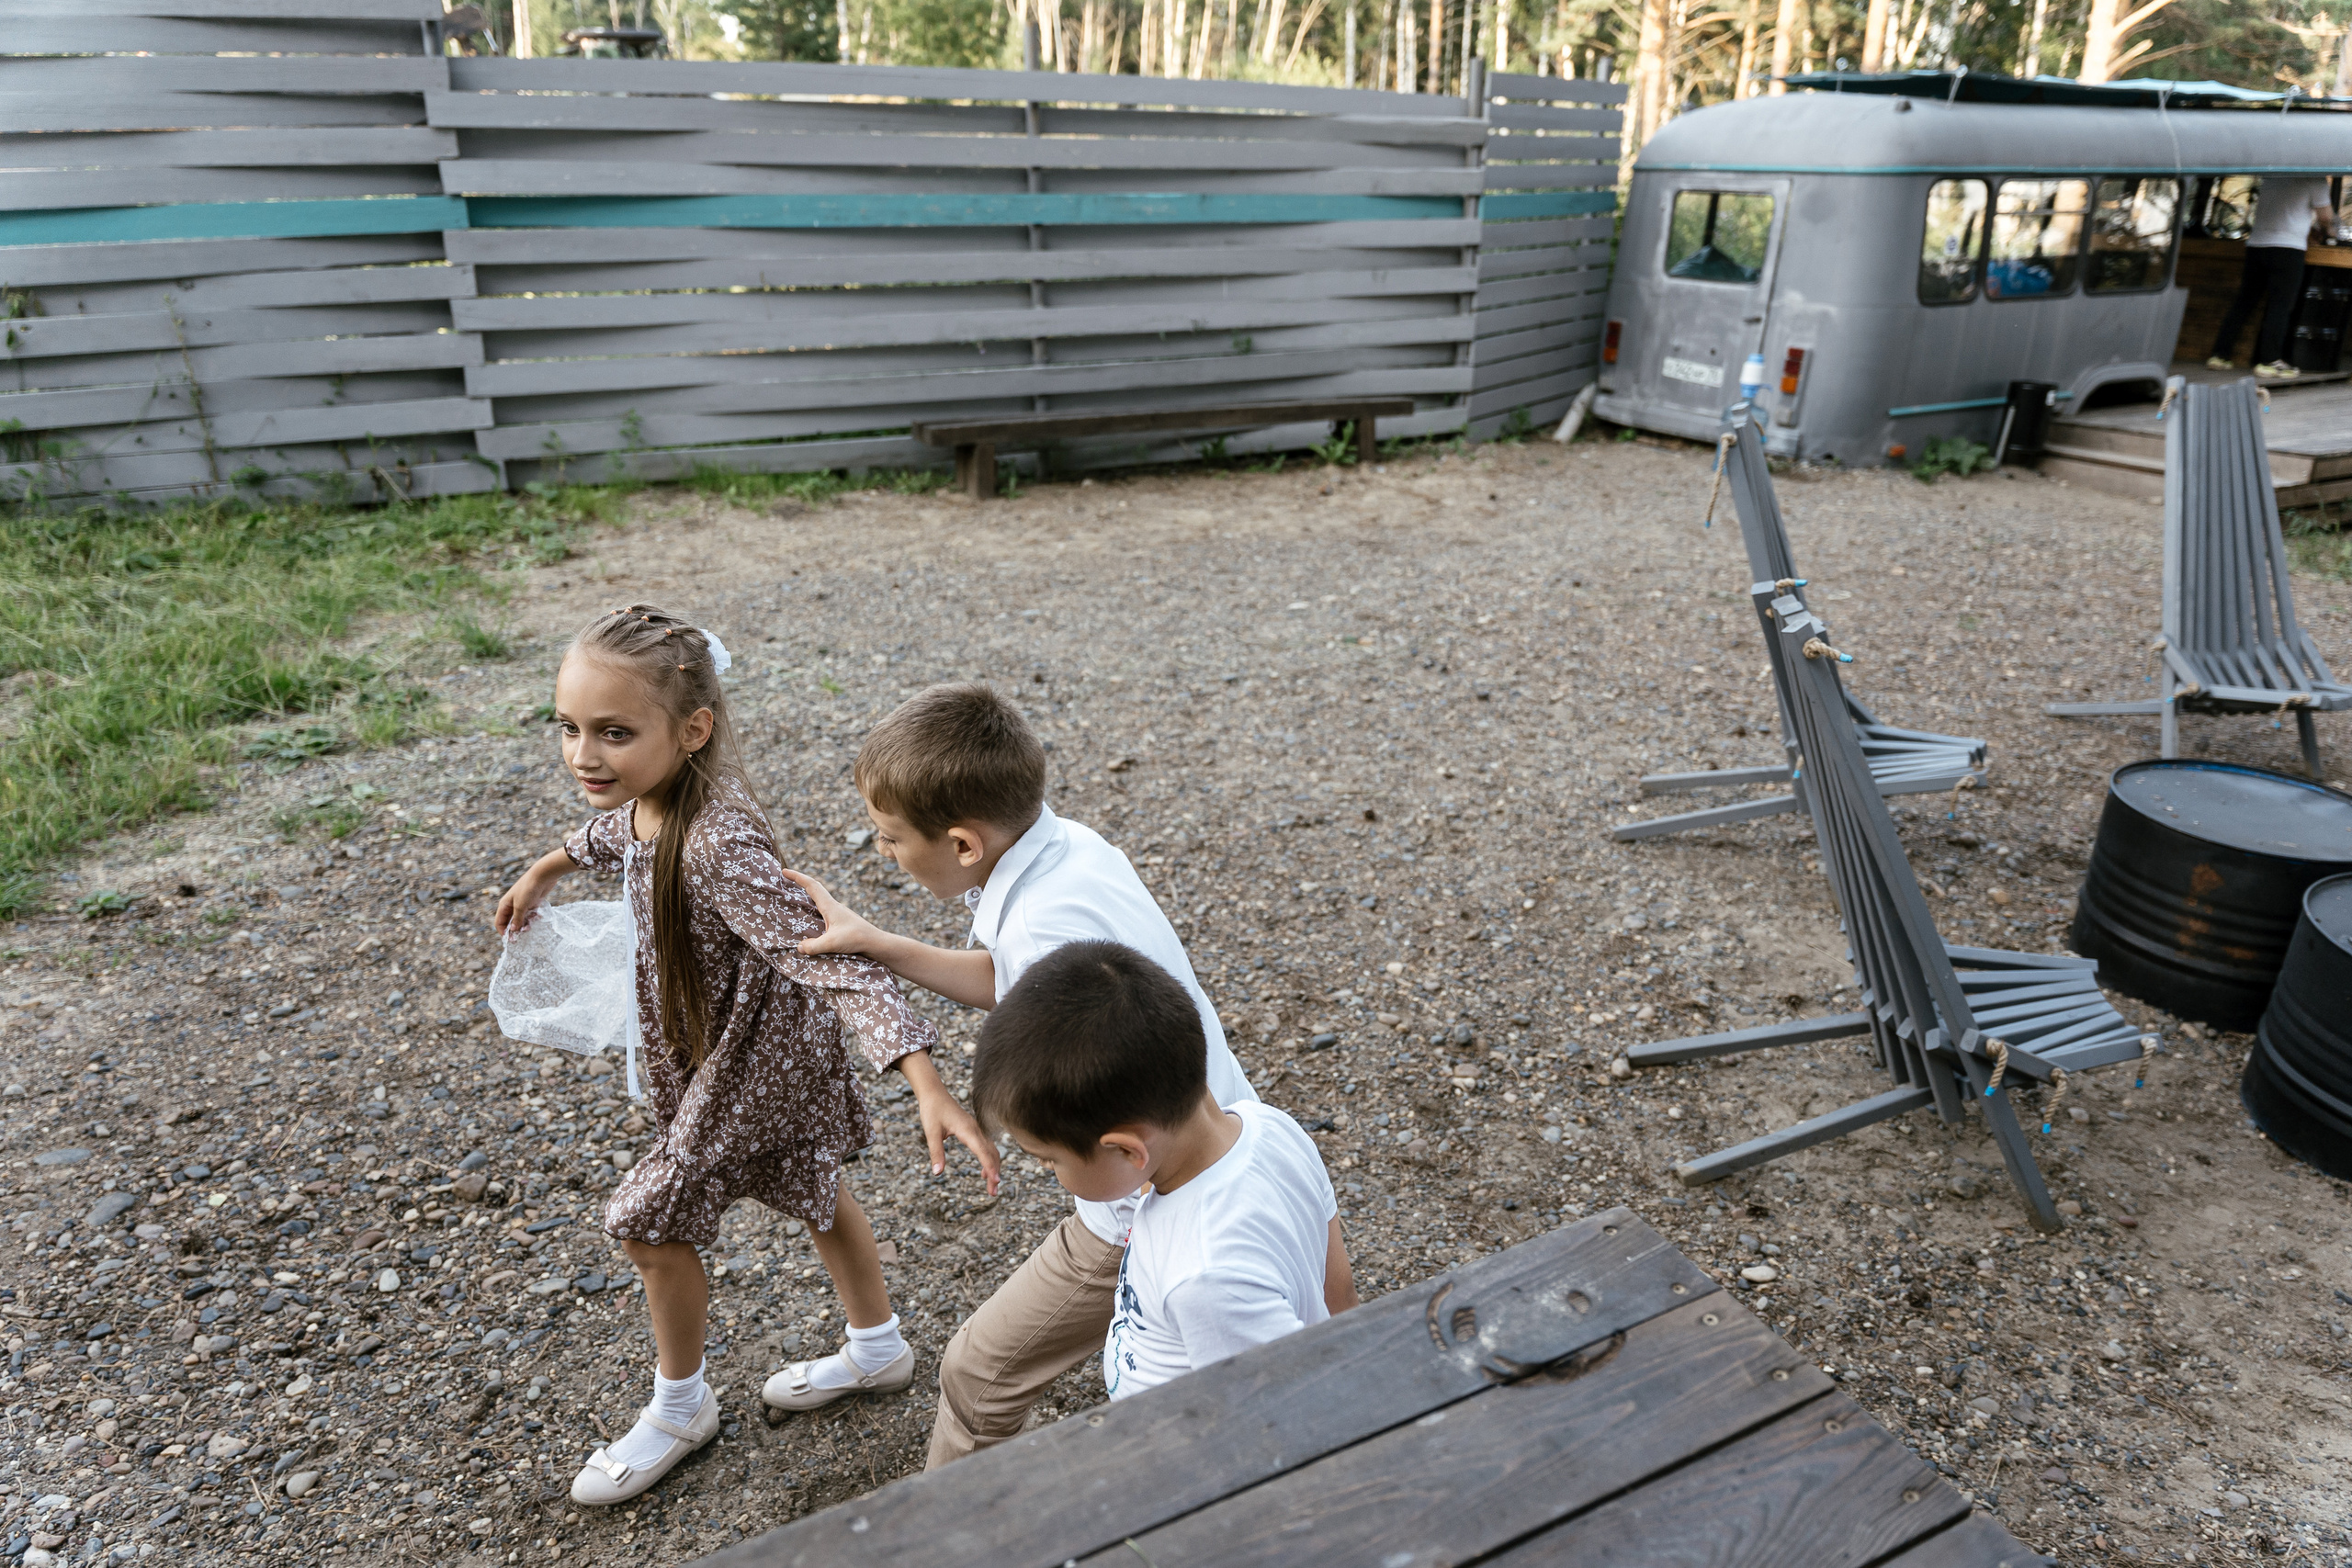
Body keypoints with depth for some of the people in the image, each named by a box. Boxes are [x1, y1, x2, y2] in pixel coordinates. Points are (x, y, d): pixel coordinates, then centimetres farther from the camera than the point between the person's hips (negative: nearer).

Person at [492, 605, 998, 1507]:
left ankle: (680, 1407, 33)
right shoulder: (651, 797, -12)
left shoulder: (718, 848, -39)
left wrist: (928, 1087, -50)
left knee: (648, 1224, 6)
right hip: (773, 1055, 9)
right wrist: (547, 869, 29)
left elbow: (835, 963, -43)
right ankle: (878, 1349, 48)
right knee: (809, 1194, 24)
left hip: (753, 1063, -9)